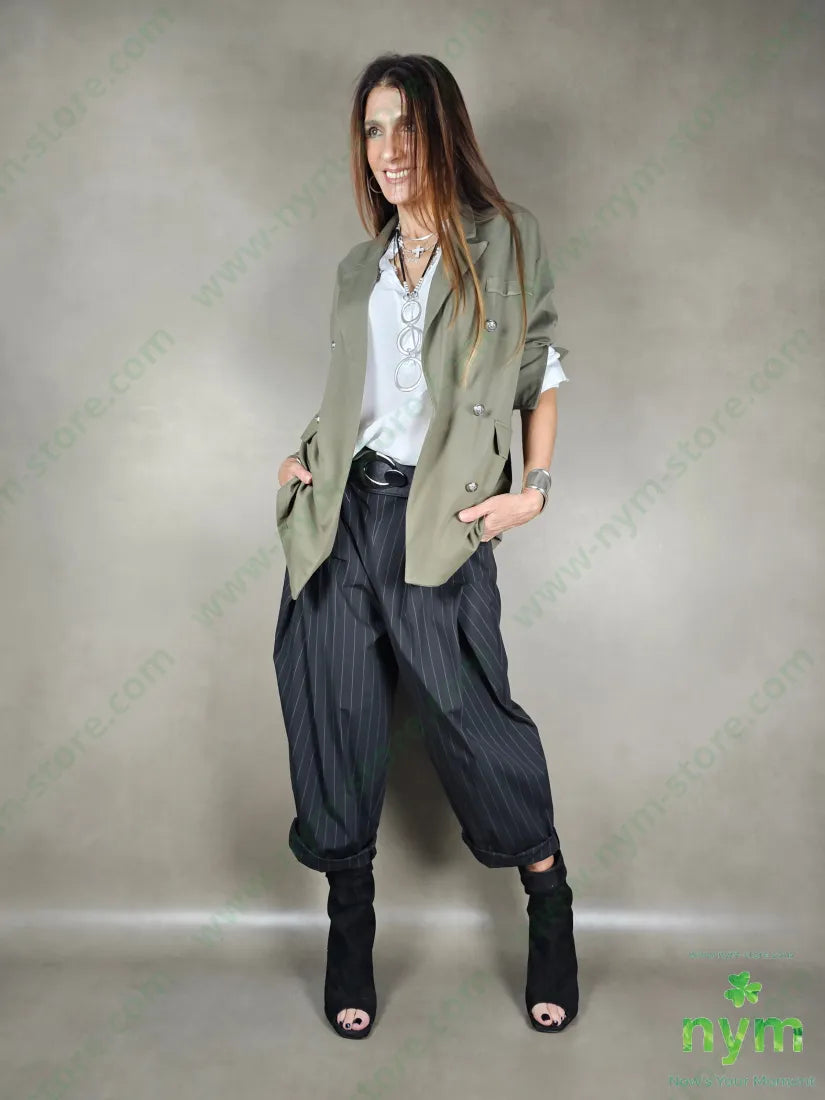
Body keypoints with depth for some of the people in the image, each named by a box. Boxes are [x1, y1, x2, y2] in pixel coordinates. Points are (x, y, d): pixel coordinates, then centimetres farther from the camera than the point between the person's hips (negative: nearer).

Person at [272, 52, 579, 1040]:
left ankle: (550, 902, 24)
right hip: (342, 513, 5)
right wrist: (307, 458, 5)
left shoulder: (503, 241, 4)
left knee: (468, 715, -1)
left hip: (440, 523, -4)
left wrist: (534, 486, -6)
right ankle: (349, 929, 22)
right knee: (336, 719, 5)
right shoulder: (359, 272, 16)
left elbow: (541, 371, 5)